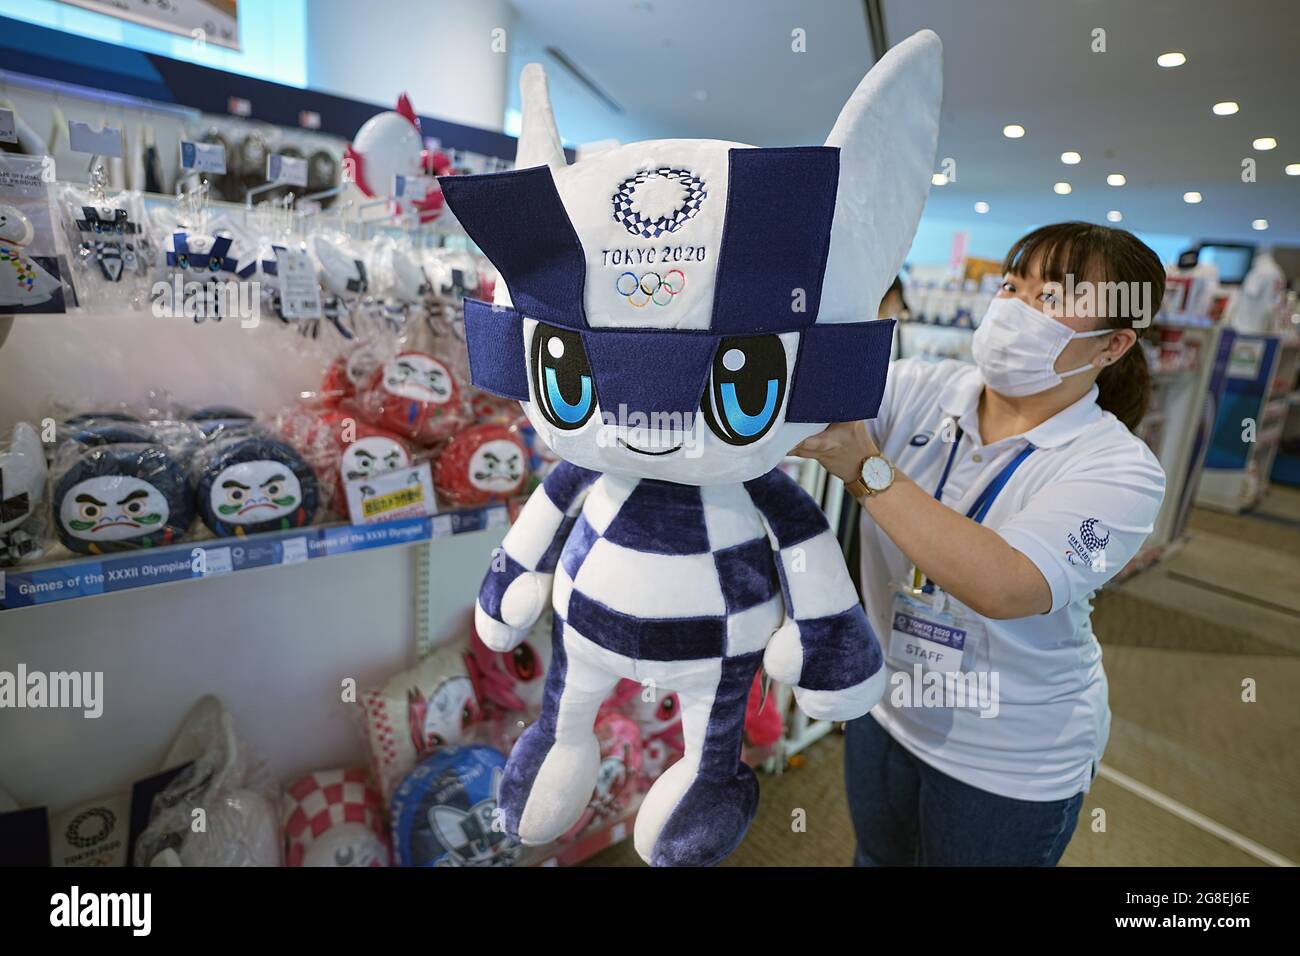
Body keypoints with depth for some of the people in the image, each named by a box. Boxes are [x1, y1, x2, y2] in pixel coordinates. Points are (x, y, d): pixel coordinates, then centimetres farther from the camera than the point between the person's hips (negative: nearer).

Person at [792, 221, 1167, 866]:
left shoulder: (1119, 469, -21)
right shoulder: (920, 391, -10)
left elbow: (1005, 587, -37)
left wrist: (866, 468, -42)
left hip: (1009, 763, -3)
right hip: (885, 709, 4)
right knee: (877, 856, 27)